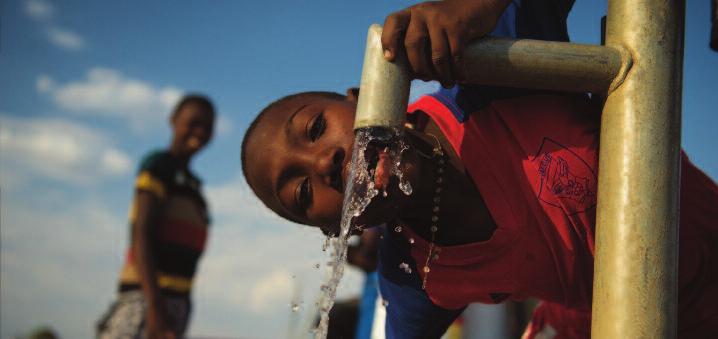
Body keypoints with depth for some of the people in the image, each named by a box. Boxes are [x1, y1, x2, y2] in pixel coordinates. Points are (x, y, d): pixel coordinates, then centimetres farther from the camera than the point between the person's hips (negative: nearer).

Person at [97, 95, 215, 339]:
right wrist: (155, 306, -22)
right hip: (146, 298, -8)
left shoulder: (192, 184, 23)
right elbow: (140, 236, -13)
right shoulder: (159, 165, -3)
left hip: (177, 301, 9)